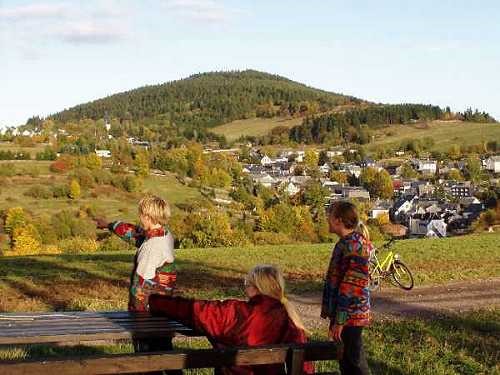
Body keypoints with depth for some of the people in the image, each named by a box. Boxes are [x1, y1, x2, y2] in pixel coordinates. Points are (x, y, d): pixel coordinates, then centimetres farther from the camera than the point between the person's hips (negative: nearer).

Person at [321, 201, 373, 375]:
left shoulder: (353, 246, -20)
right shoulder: (346, 242, 11)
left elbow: (350, 288, -23)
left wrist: (339, 321, -22)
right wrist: (334, 317, 21)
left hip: (350, 315, -10)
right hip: (343, 313, 10)